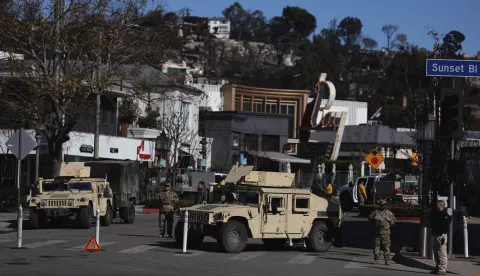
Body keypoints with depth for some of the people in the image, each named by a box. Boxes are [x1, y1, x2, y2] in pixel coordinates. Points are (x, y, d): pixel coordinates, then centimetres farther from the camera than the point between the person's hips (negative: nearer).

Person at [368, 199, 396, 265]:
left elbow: (393, 220, 10)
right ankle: (376, 259, 10)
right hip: (377, 232, 1)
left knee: (386, 246, -4)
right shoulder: (375, 212, 8)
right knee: (376, 245, 3)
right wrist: (374, 219, -5)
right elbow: (369, 218, 14)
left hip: (385, 232, -1)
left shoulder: (388, 212, 8)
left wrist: (389, 219, -11)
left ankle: (387, 260, -1)